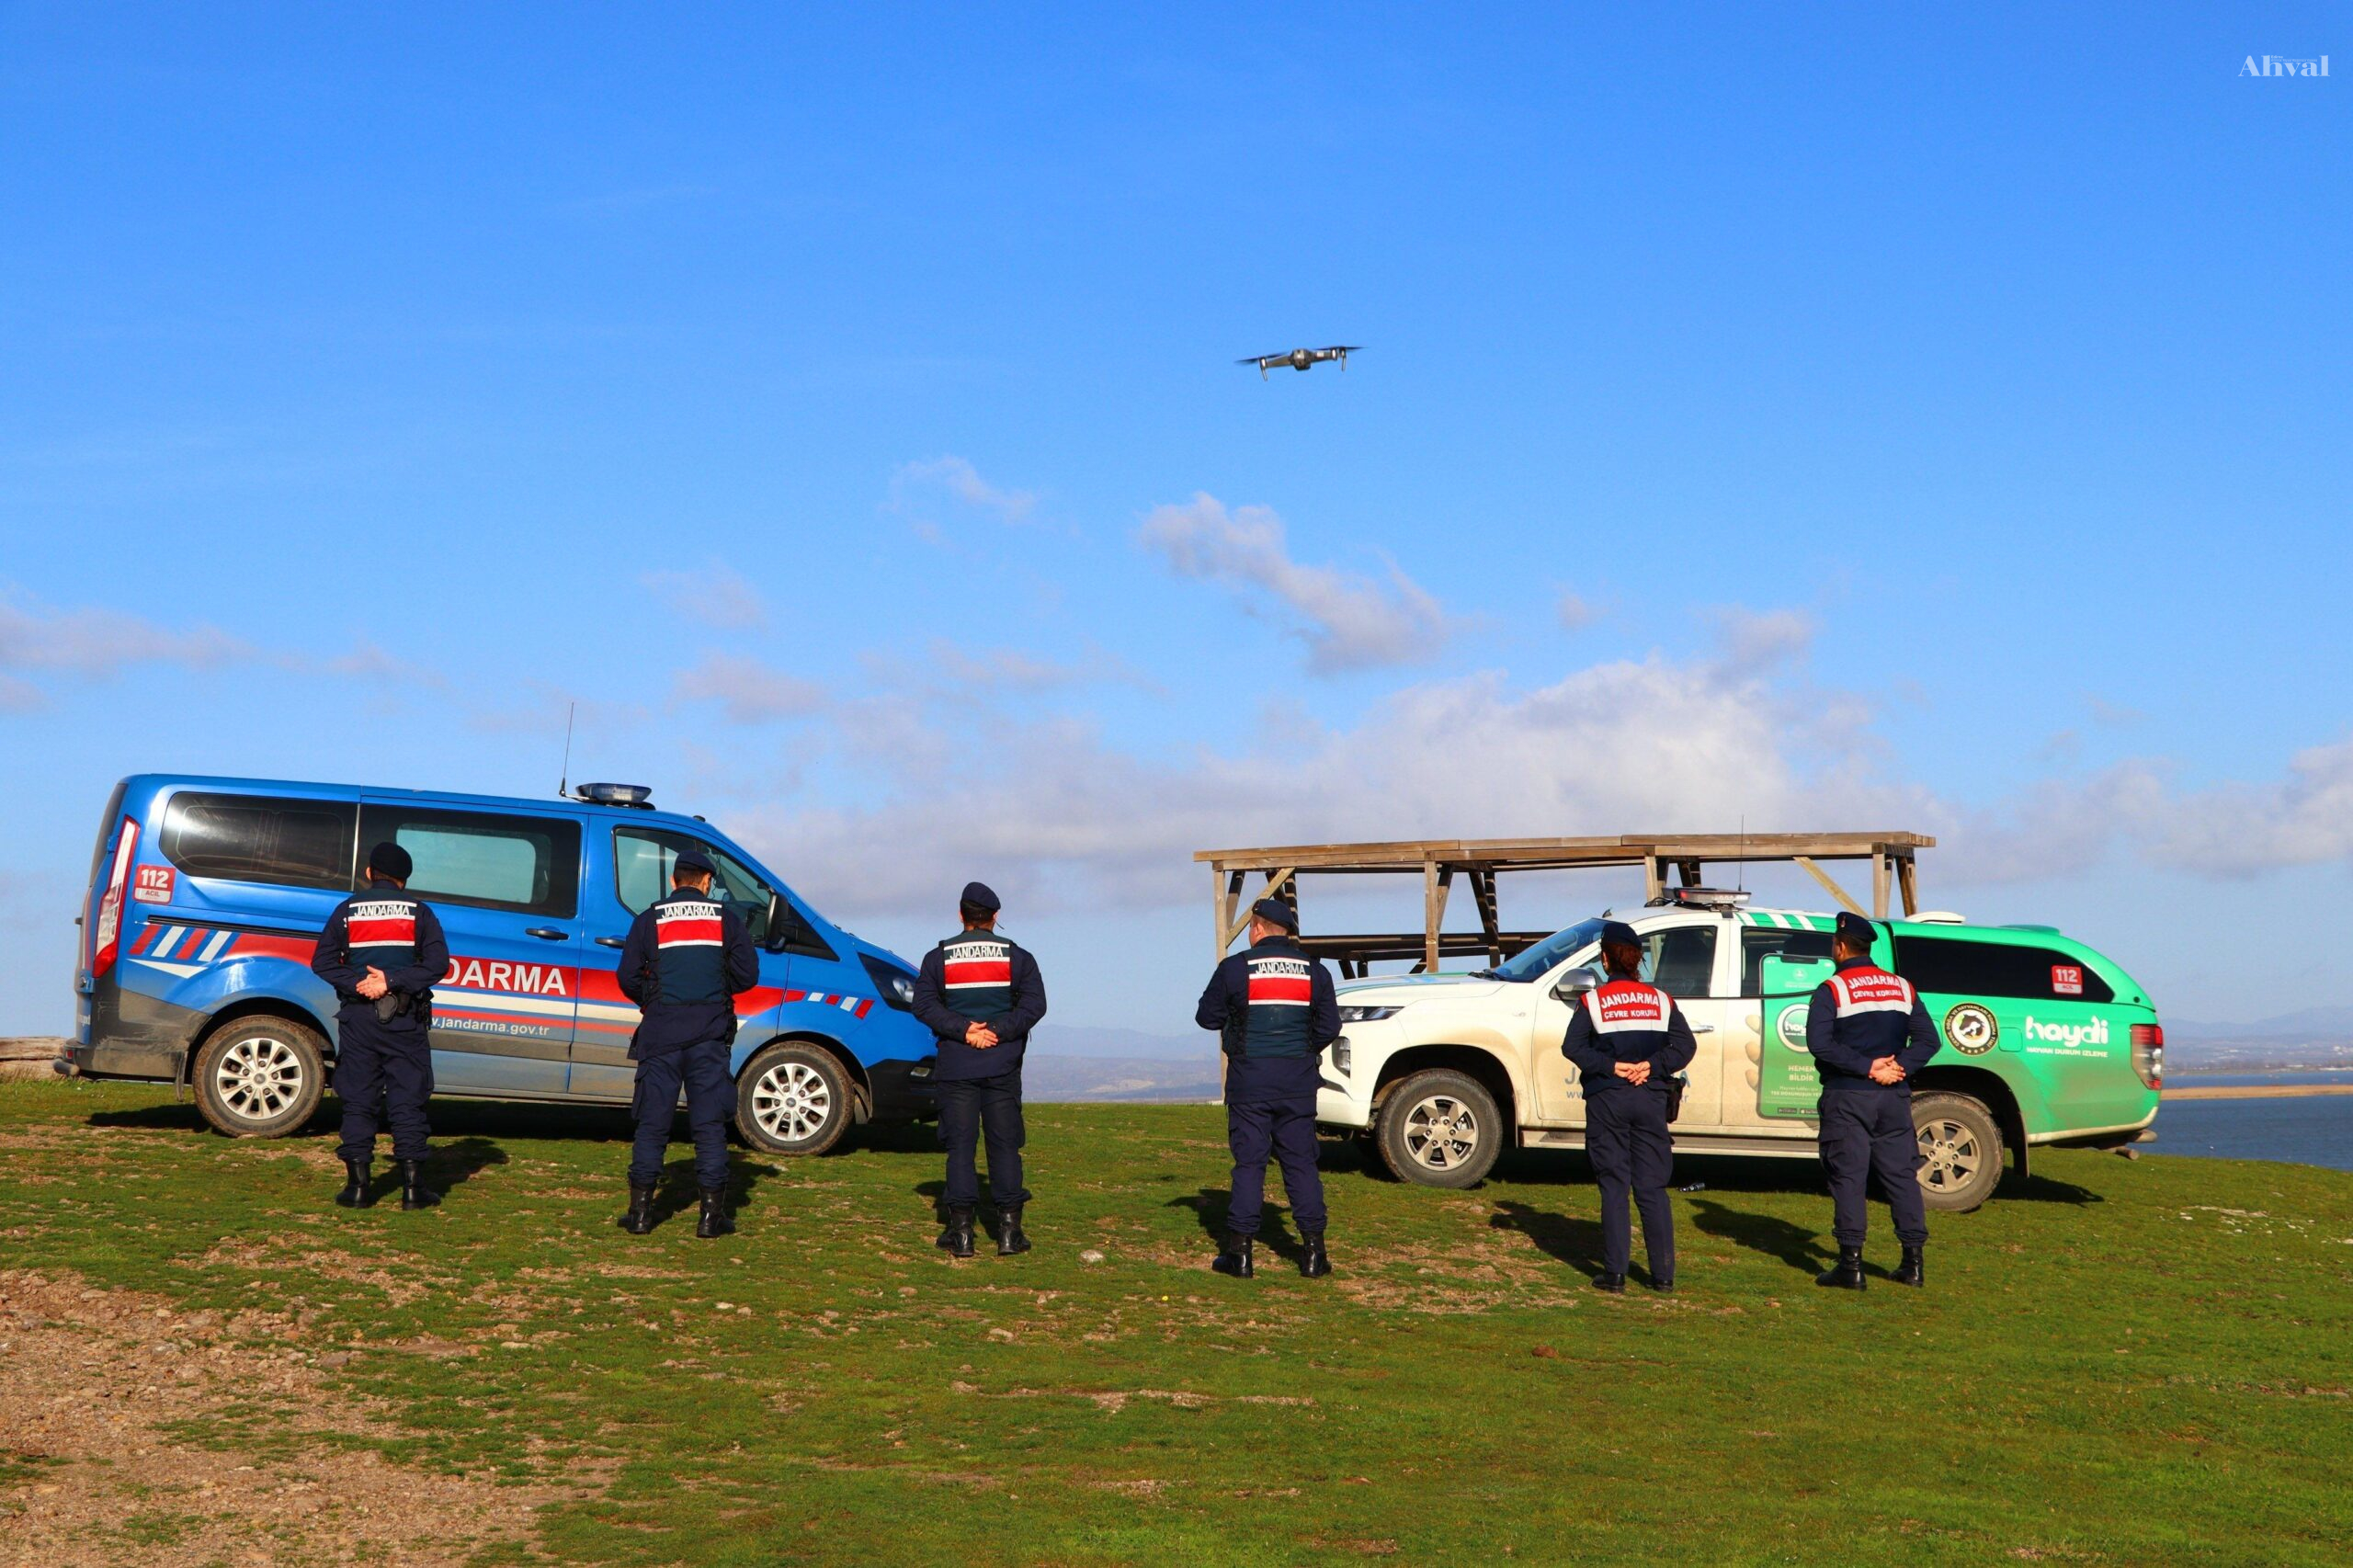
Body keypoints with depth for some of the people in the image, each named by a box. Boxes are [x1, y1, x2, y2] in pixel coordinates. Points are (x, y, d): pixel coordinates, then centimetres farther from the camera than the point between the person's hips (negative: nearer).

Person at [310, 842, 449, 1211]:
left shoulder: (348, 910, 6)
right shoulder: (419, 912, 3)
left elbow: (322, 962, -2)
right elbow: (438, 963, -8)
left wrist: (357, 983, -10)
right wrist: (392, 981, -12)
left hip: (358, 1017, 1)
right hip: (406, 1019, -1)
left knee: (358, 1100, 6)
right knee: (408, 1100, 2)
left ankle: (358, 1185, 4)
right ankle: (413, 1186, 0)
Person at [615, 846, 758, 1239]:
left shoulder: (649, 920, 5)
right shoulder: (727, 918, 6)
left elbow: (628, 978, 0)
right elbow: (747, 975, 3)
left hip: (661, 1032, 0)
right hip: (709, 1034, 0)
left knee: (652, 1122, 6)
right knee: (709, 1123, 3)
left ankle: (640, 1211, 6)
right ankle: (712, 1214, 1)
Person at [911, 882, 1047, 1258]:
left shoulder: (938, 958, 5)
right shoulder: (1017, 957, 5)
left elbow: (924, 1005, -5)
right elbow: (1034, 1003, -5)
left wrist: (963, 1031, -10)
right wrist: (997, 1031, -10)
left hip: (956, 1068, 0)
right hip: (1002, 1068, 0)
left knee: (960, 1145, 2)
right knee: (1004, 1145, 4)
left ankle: (960, 1231, -1)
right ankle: (1009, 1230, 3)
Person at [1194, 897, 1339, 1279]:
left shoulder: (1235, 968, -5)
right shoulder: (1314, 971, 4)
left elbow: (1207, 1017, 4)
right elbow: (1330, 1026, 5)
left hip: (1250, 1080, -2)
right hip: (1298, 1082, 2)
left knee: (1249, 1162, 2)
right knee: (1301, 1162, 7)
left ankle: (1240, 1250, 0)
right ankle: (1313, 1249, 5)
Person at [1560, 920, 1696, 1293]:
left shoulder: (1593, 1001, -2)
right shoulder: (1661, 1000, 6)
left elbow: (1572, 1046, -12)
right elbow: (1685, 1045, -2)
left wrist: (1612, 1067, -11)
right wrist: (1651, 1066, -8)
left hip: (1607, 1101, -2)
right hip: (1650, 1100, 2)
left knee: (1613, 1188, 2)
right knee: (1653, 1189, 7)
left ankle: (1615, 1273, -1)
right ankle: (1663, 1274, 6)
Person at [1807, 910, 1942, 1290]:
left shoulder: (1831, 990, -6)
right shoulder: (1902, 988, 11)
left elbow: (1819, 1042, -19)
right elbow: (1928, 1039, 5)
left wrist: (1867, 1068, -17)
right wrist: (1900, 1067, -7)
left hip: (1848, 1098, -5)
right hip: (1894, 1099, 5)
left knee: (1848, 1178, -2)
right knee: (1902, 1176, 10)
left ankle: (1851, 1265, -5)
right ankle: (1913, 1262, 11)